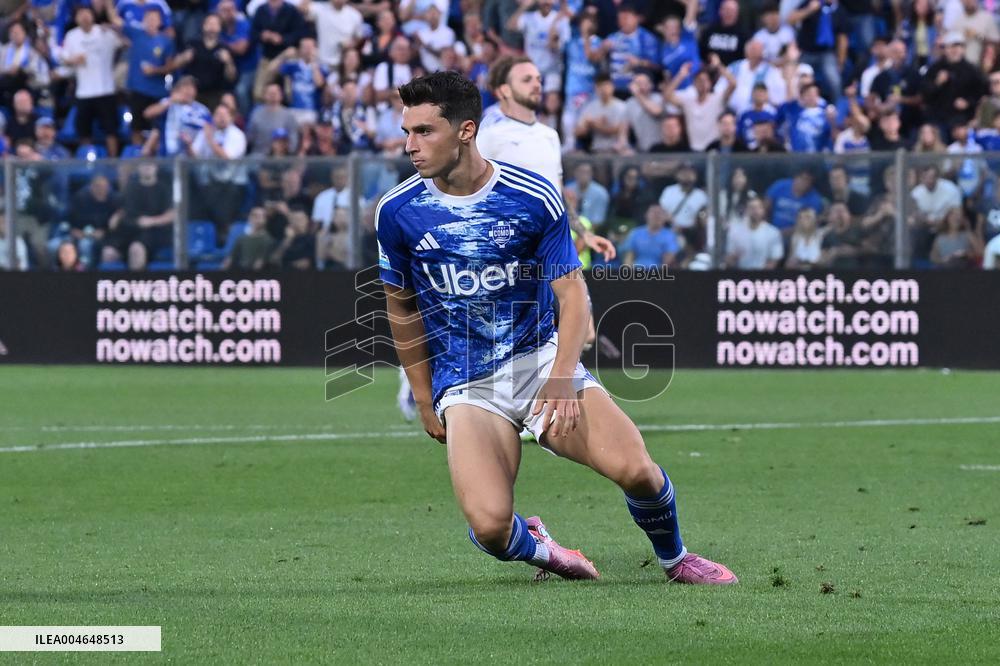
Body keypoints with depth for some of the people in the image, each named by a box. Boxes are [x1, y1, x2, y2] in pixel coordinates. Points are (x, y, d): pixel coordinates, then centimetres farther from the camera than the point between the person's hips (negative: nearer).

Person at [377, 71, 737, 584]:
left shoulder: (533, 198, -7)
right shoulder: (397, 213, -3)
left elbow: (572, 292, -4)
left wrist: (563, 379, -18)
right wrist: (424, 400, 14)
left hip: (541, 359, 0)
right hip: (465, 386, 0)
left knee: (635, 469, -20)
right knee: (490, 526, -25)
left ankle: (674, 558, 13)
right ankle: (534, 547, 13)